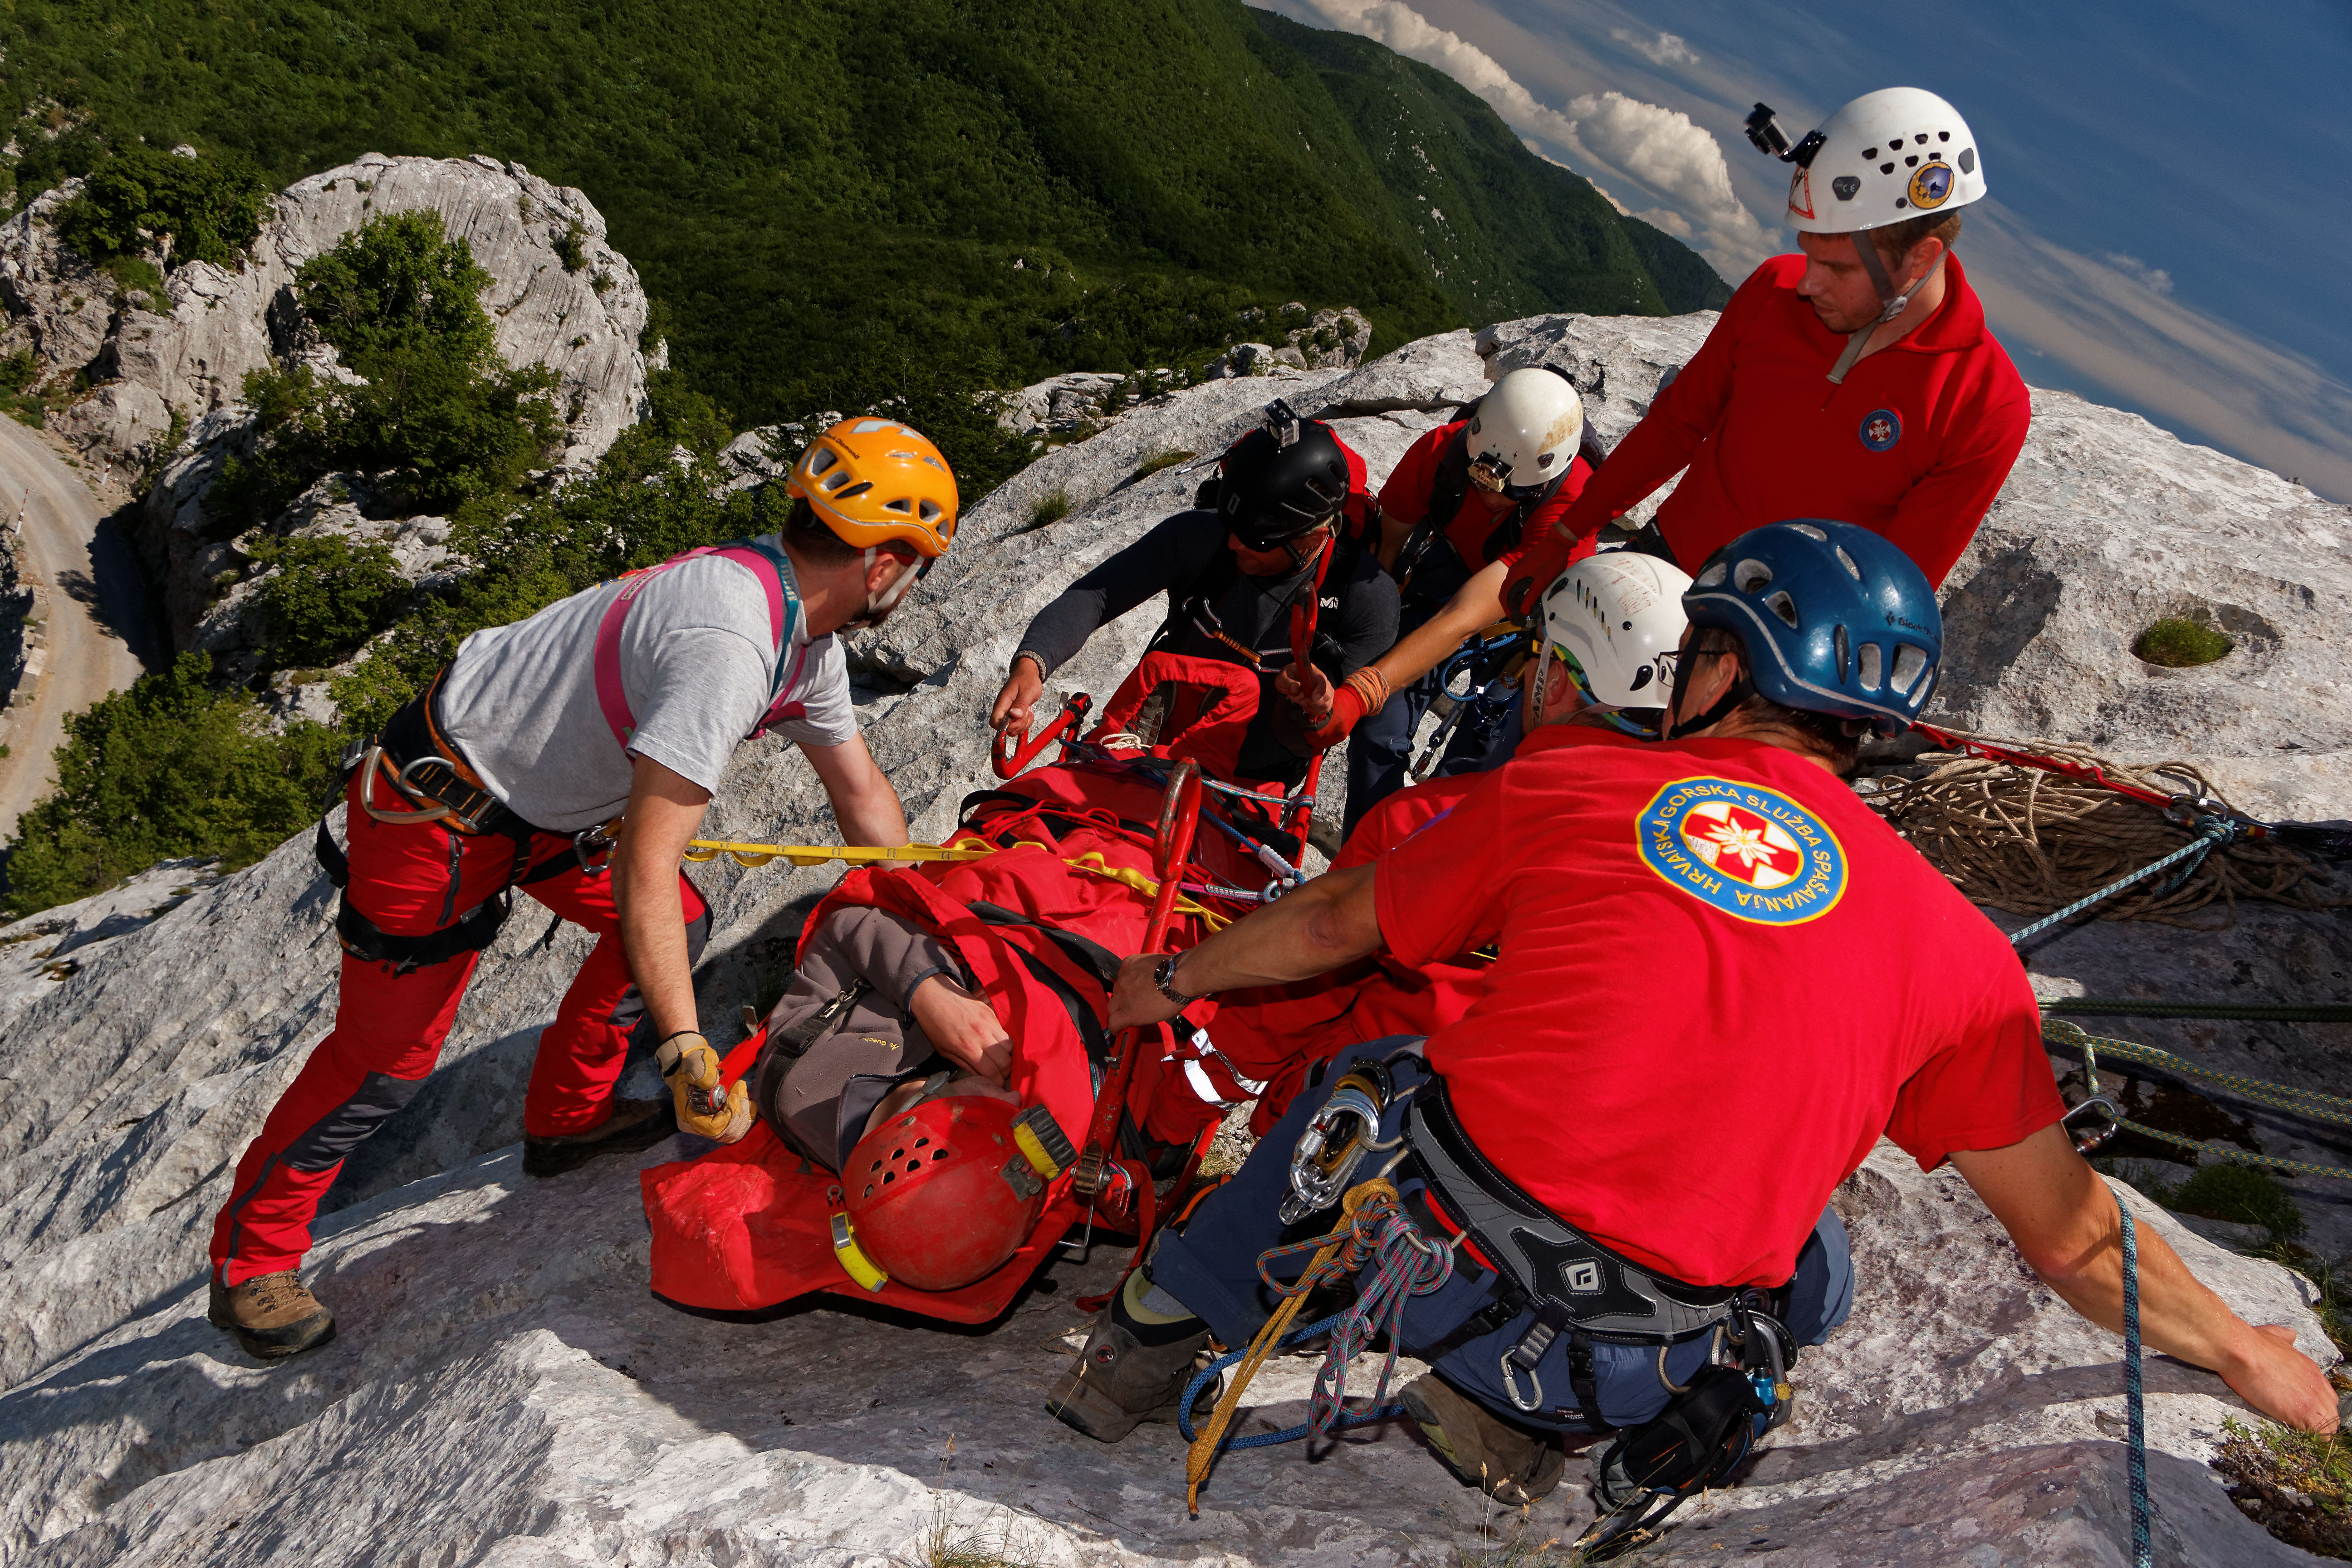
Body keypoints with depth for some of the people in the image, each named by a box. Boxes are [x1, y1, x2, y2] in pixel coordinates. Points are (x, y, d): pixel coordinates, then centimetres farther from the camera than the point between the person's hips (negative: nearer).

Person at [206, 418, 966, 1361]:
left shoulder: (804, 633, -1)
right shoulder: (730, 644, -33)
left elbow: (860, 789, 11)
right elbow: (645, 864, -35)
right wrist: (686, 1053, -34)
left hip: (539, 788, 9)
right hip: (440, 812, -9)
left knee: (676, 927, 9)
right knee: (387, 1053, 1)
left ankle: (566, 1116, 26)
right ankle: (250, 1258, 21)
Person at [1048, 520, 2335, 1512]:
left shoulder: (1563, 791, 3)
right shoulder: (1954, 944, 5)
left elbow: (1336, 926, 16)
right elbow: (2072, 1235, 11)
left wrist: (1175, 979, 35)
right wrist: (2246, 1354, 31)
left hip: (1424, 1250, 0)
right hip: (1635, 1376, 1)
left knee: (1368, 1079, 31)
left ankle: (1157, 1335, 29)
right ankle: (1520, 1420, 16)